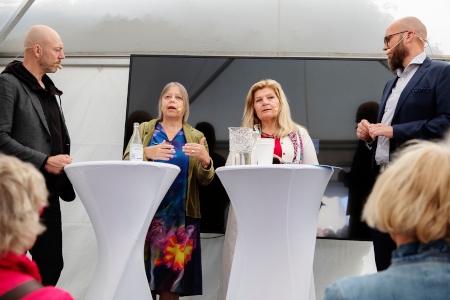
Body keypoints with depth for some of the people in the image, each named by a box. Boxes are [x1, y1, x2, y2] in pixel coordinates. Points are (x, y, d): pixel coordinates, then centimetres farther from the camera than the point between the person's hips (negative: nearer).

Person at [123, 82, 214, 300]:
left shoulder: (196, 137, 11)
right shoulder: (144, 130, 11)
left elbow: (204, 180, 4)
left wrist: (205, 159, -18)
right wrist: (147, 154, -21)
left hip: (180, 217, 0)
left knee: (172, 276, -2)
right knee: (144, 276, -4)